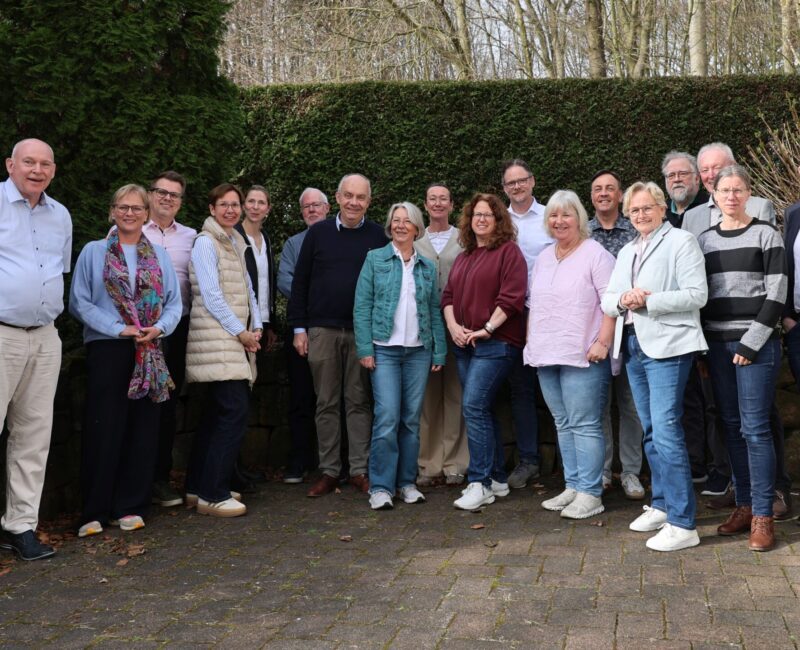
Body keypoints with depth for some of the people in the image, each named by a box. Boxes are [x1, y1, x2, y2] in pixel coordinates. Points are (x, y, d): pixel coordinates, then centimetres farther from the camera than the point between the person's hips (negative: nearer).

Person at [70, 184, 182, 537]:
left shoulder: (159, 255, 12)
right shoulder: (93, 252, 4)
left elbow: (175, 302, 8)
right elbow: (80, 302, -3)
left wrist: (159, 327, -12)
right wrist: (120, 329, -14)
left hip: (150, 353, 3)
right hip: (106, 349, -3)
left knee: (143, 429, 4)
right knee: (104, 429, -3)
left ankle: (130, 506, 13)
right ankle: (95, 511, 5)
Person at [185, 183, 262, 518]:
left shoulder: (237, 243, 19)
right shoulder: (206, 242, -6)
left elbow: (247, 289, 19)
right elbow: (211, 295, -13)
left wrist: (256, 328, 5)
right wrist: (241, 332, -10)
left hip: (237, 340, 9)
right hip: (216, 338, -9)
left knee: (217, 413, 11)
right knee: (236, 410, -14)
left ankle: (198, 487, 19)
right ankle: (213, 494, -8)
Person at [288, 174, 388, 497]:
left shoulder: (377, 236, 5)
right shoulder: (318, 233, 5)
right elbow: (300, 282, 6)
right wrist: (299, 328, 2)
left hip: (363, 332, 0)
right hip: (322, 330, 1)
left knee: (359, 401, 4)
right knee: (326, 404, 6)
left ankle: (360, 470, 11)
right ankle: (329, 471, 14)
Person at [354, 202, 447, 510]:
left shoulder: (427, 267, 12)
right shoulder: (375, 259, 4)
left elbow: (435, 311, 11)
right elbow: (362, 306, -1)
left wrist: (439, 352, 5)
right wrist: (365, 349, -8)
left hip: (419, 351, 3)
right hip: (385, 349, -3)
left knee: (412, 419, 6)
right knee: (387, 418, -9)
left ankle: (407, 482, 16)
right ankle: (380, 487, -1)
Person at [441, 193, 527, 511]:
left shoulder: (508, 251, -4)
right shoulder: (463, 257, 18)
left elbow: (512, 297, -14)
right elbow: (448, 295, 16)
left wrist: (488, 328, -16)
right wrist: (453, 325, -1)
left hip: (496, 342, -8)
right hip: (465, 344, 8)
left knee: (474, 405, -16)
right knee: (482, 409, 10)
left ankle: (480, 483, -10)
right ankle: (497, 479, 20)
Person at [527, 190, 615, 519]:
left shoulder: (595, 254, -6)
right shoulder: (543, 258, 17)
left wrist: (603, 342, -19)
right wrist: (530, 341, 15)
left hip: (582, 356, -7)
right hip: (546, 356, 8)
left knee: (585, 425, -5)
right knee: (564, 425, 12)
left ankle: (590, 493, 1)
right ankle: (572, 487, 20)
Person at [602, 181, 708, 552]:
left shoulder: (680, 242, -1)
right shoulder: (626, 252, 20)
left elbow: (696, 295, -11)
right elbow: (606, 302, 16)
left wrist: (647, 301, -17)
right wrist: (622, 300, -7)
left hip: (666, 347, -8)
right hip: (633, 347, 8)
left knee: (666, 430, -14)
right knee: (651, 432, 13)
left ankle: (682, 524, -12)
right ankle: (662, 505, 24)